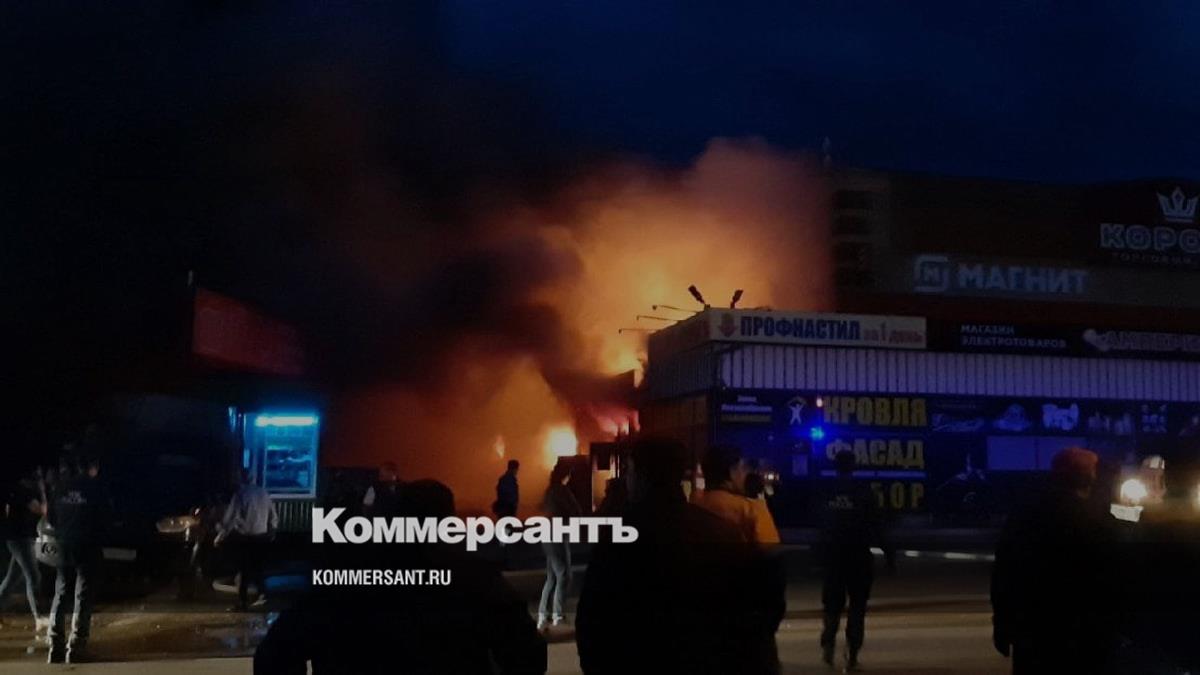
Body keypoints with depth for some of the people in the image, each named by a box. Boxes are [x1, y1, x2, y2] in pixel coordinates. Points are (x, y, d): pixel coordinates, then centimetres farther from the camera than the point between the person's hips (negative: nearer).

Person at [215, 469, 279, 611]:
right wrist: (271, 532, 26)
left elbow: (229, 518, -14)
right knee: (256, 566, 20)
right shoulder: (263, 492, 5)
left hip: (243, 536, -5)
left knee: (243, 569, 3)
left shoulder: (241, 493, -11)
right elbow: (274, 516, 11)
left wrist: (219, 537, -7)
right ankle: (262, 594, 12)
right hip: (261, 536, 5)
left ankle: (243, 602, 6)